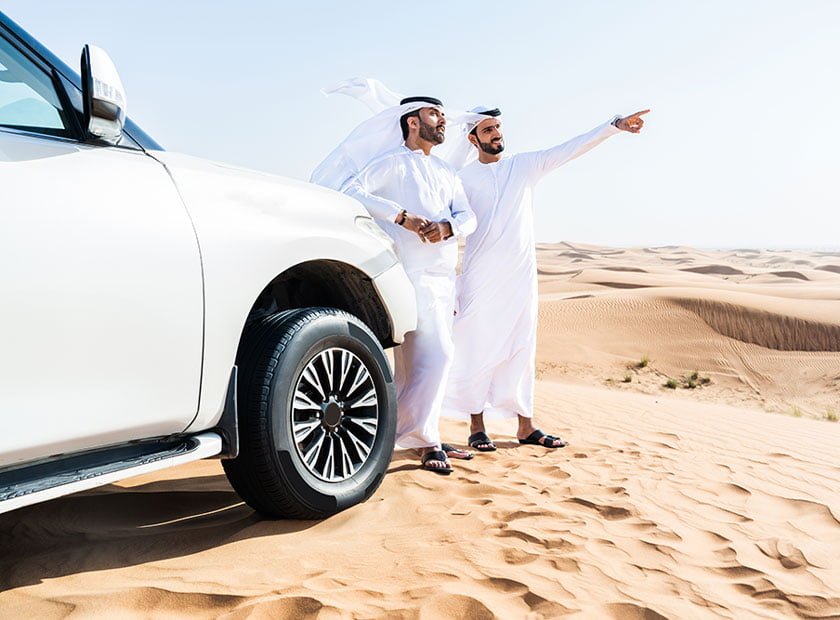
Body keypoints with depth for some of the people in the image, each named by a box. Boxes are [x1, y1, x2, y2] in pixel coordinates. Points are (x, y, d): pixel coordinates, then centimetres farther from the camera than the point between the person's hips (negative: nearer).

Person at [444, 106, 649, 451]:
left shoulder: (525, 165, 9)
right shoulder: (464, 178, 1)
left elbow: (571, 149, 3)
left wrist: (615, 125, -5)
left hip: (521, 274, 3)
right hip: (480, 277, -3)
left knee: (521, 348, 7)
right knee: (478, 348, -2)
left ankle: (525, 425, 14)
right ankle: (476, 426, 6)